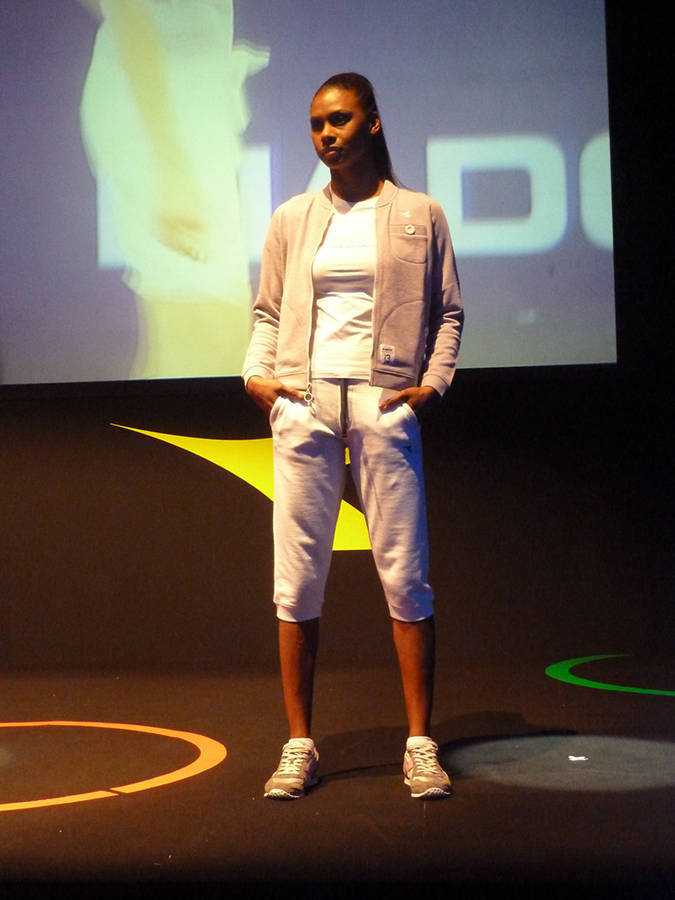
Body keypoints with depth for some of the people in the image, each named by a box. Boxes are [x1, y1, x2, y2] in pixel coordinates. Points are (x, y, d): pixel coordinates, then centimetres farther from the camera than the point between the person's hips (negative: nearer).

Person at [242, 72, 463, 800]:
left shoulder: (419, 215, 9)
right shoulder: (292, 219, 14)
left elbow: (448, 311, 9)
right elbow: (267, 311, 15)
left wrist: (434, 381, -4)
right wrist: (256, 371, -1)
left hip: (382, 403, -2)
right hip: (303, 405, 2)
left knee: (405, 574, -2)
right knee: (296, 578, 1)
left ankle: (420, 744, 6)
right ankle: (299, 745, 9)